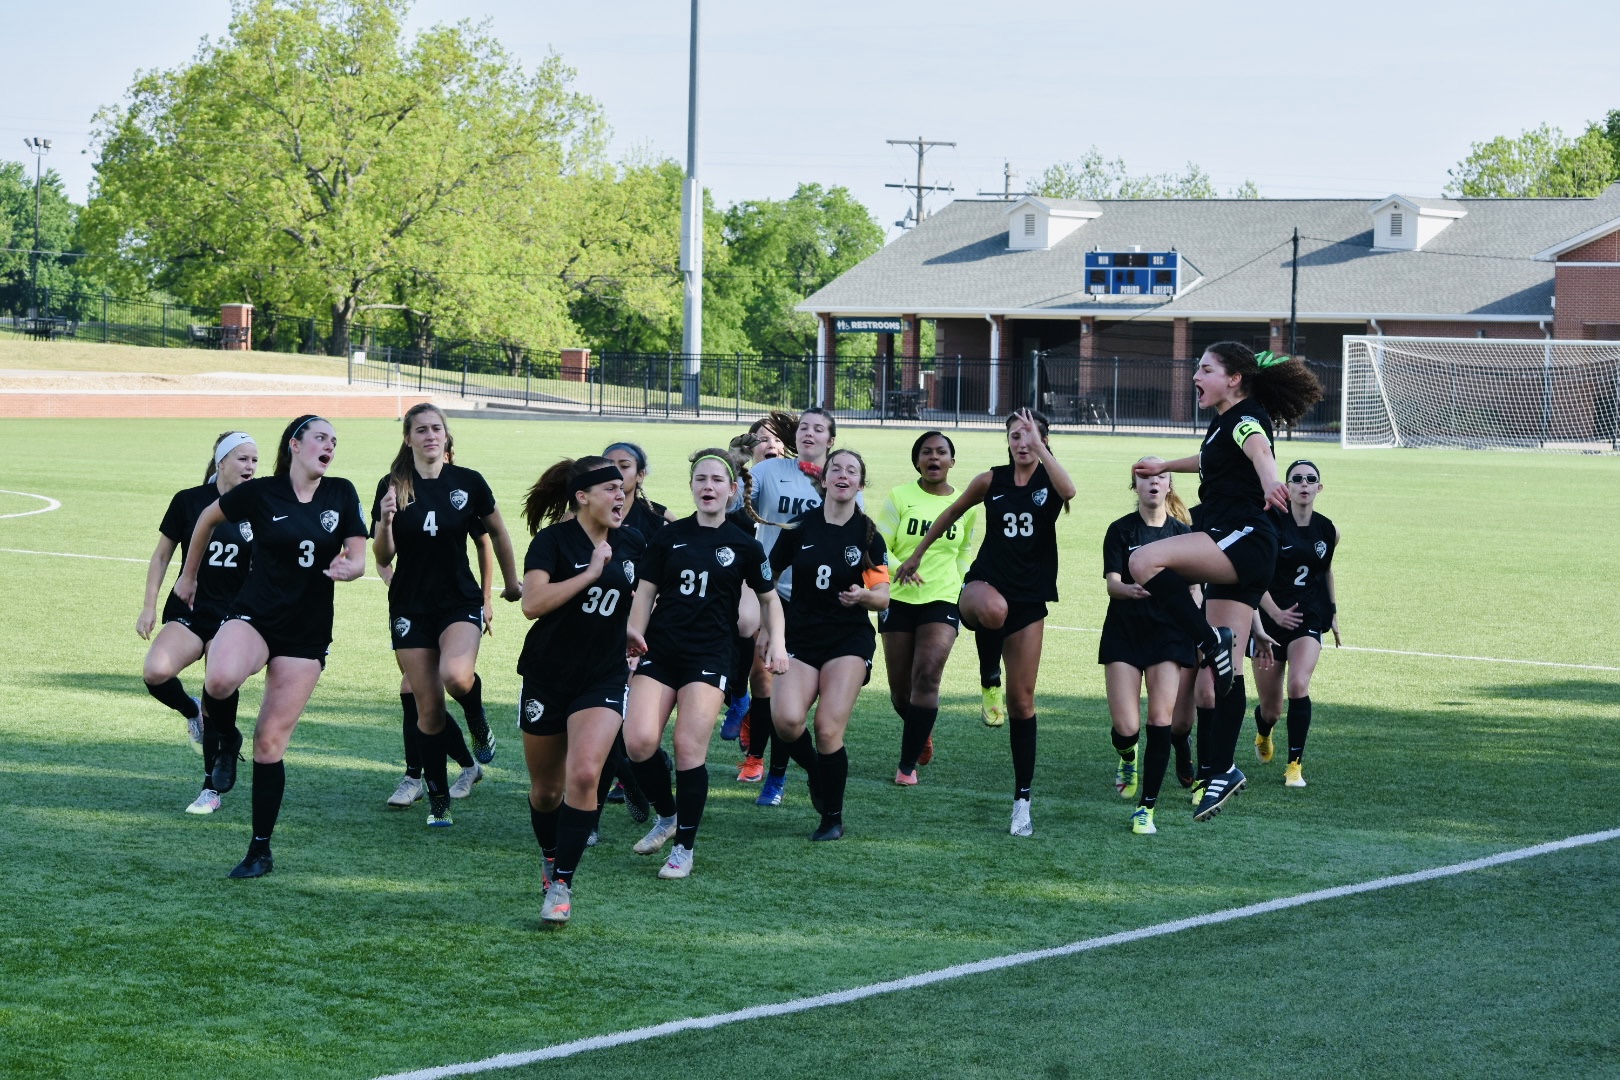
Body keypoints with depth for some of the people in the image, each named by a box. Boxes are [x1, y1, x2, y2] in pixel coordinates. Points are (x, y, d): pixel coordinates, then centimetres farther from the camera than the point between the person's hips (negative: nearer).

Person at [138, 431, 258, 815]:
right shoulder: (188, 502, -3)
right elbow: (162, 555, 6)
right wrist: (149, 606, 1)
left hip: (232, 619, 0)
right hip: (188, 614, 0)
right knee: (156, 672, -28)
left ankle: (211, 790, 12)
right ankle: (189, 710, 6)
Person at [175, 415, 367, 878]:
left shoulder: (342, 494, 2)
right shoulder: (260, 492, -4)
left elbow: (358, 557, 3)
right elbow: (208, 518, 12)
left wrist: (348, 568, -21)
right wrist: (188, 575, 20)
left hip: (307, 632, 2)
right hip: (253, 615, -2)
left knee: (270, 743, -1)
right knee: (221, 679, -35)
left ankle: (260, 851, 11)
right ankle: (223, 740, -1)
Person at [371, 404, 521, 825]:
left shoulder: (468, 482, -3)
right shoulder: (393, 486, -2)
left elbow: (497, 532, 13)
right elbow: (382, 557, -4)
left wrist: (511, 582, 20)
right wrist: (385, 521, -23)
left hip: (460, 602, -1)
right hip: (410, 608, 1)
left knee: (455, 675, -29)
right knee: (428, 707, 2)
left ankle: (479, 724, 4)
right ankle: (438, 799, 15)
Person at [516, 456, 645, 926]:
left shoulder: (631, 541, 3)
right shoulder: (553, 540, -11)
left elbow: (643, 592, 23)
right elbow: (532, 602, -25)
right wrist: (591, 573, -24)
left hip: (603, 679, 2)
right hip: (547, 676, -2)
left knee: (584, 774, -20)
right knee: (546, 788, 10)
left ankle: (562, 885, -14)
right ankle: (550, 858, 40)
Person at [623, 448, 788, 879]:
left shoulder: (744, 546, 5)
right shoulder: (668, 536, 8)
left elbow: (769, 598, 16)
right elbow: (646, 591, 7)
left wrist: (776, 642, 1)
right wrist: (634, 629, -11)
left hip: (708, 656, -2)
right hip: (659, 651, 2)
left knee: (689, 747, -13)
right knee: (639, 741, -15)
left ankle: (684, 847, 1)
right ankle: (666, 815, 12)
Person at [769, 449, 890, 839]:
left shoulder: (867, 535, 0)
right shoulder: (800, 526, 2)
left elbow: (883, 597, 0)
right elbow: (768, 574, 12)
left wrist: (864, 595, -21)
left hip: (849, 640, -1)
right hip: (801, 637, 1)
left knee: (828, 729, -12)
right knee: (787, 720, -20)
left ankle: (833, 818, 5)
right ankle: (815, 769, 13)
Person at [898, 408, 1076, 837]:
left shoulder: (1048, 482, 0)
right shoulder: (991, 481, 3)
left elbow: (1069, 490, -27)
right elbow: (952, 514, 20)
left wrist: (1039, 445, -28)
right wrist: (917, 555, 25)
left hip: (1030, 599, 0)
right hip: (986, 583, 0)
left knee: (1021, 700, 2)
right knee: (992, 609, -42)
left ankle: (1023, 800, 9)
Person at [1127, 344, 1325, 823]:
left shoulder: (1244, 419, -8)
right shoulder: (1223, 423, 21)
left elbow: (1259, 448, -33)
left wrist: (1269, 480, -56)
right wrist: (1165, 466, 61)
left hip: (1243, 540, -10)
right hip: (1231, 555, 10)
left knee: (1145, 560, -28)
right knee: (1221, 676, 6)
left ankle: (1212, 642, -26)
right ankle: (1221, 771, 7)